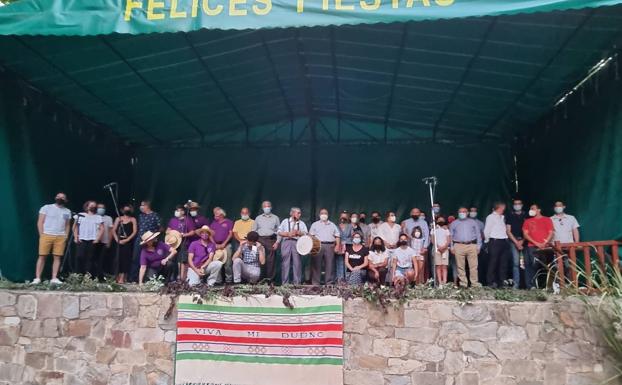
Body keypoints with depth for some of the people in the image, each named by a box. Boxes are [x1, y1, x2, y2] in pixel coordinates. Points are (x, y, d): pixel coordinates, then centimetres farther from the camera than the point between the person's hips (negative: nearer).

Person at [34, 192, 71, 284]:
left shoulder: (67, 211, 17)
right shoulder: (46, 208, 6)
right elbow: (40, 222, 3)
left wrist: (66, 236, 6)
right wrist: (42, 235, -5)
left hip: (61, 237, 3)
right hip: (46, 235, -3)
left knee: (57, 257, -2)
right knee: (42, 256, -3)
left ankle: (54, 278, -1)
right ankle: (37, 278, -1)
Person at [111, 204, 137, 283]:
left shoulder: (133, 219, 7)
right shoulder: (119, 219, 12)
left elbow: (135, 231, -2)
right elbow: (114, 230, 7)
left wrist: (127, 240, -12)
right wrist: (117, 240, -7)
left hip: (128, 242, -1)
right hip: (120, 242, 2)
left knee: (126, 259, -7)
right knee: (119, 259, -2)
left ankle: (122, 278, -8)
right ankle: (118, 278, 4)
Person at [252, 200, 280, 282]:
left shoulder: (275, 218, 13)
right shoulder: (258, 218, 16)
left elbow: (279, 231, 8)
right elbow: (253, 231, 14)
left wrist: (277, 242, -3)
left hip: (271, 240, -1)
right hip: (260, 240, 1)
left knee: (271, 260, -4)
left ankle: (270, 278, 0)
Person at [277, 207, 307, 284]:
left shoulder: (302, 223, 15)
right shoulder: (285, 221, 12)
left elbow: (305, 234, 6)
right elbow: (279, 232, 5)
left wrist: (297, 232, -10)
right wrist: (288, 234, -9)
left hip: (297, 243, 1)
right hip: (286, 242, -1)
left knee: (297, 263, -3)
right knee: (285, 263, -1)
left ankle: (297, 282, 2)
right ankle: (285, 282, 5)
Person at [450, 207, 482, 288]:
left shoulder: (473, 222, 18)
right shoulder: (454, 223, 18)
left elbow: (478, 234, 15)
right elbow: (450, 236, 15)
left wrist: (478, 246, 5)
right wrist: (452, 247, 5)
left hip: (472, 245, 0)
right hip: (459, 246, 0)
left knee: (473, 266, -5)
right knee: (460, 267, -2)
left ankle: (475, 283, -1)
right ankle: (463, 283, 2)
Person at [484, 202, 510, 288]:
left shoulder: (502, 217, 19)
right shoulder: (491, 217, -3)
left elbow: (505, 229, 22)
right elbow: (486, 230, -5)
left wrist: (506, 240, 11)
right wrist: (488, 241, 0)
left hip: (504, 242, 7)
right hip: (495, 242, -7)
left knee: (504, 263, 7)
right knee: (493, 262, -6)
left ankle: (501, 282, 14)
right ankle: (491, 282, -1)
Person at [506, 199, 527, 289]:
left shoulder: (526, 215, 12)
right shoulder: (510, 216, 10)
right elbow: (508, 231, 5)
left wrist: (522, 241, -4)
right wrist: (516, 242, -4)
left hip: (525, 241, 1)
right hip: (514, 241, -1)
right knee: (516, 262, -9)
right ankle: (515, 284, -9)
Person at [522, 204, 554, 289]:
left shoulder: (547, 220, 13)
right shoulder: (528, 221, 15)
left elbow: (551, 233, 6)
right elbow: (525, 234, 6)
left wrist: (545, 243, -10)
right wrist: (536, 243, -6)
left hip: (545, 247, -1)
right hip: (532, 247, 1)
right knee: (533, 266, -5)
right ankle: (530, 286, -4)